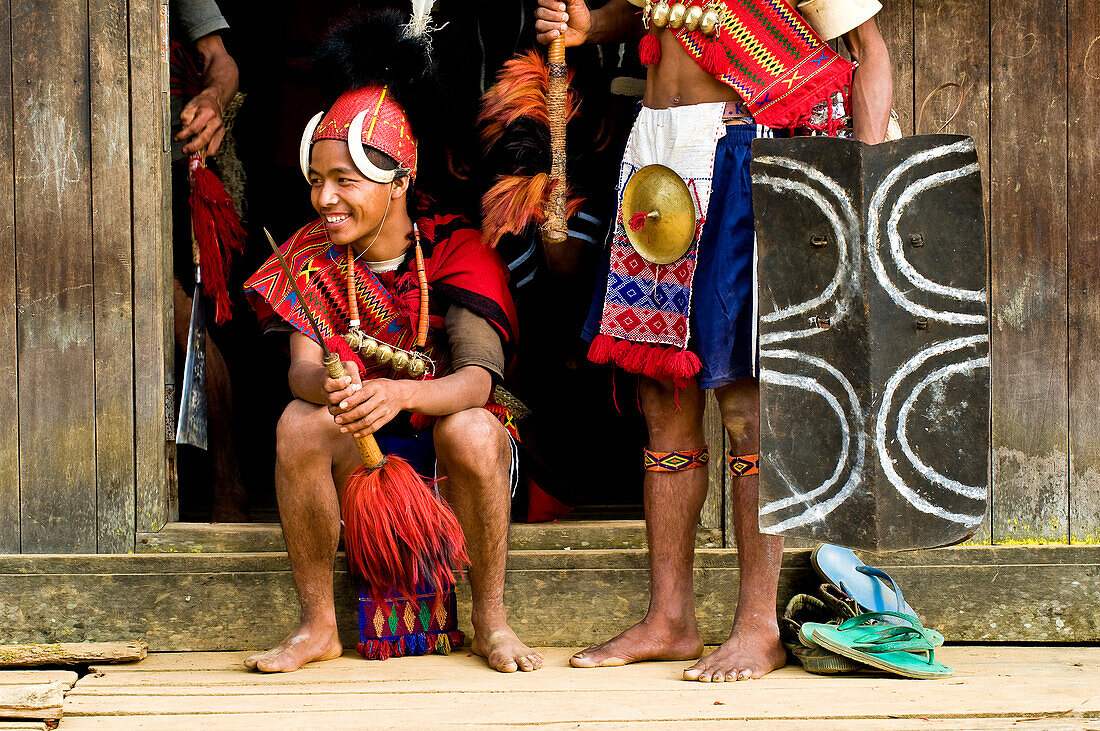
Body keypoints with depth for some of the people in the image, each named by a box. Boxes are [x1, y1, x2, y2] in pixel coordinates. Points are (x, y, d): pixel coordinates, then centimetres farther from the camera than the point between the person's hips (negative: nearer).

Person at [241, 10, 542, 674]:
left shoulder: (459, 252, -12)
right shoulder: (313, 259, -2)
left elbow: (476, 380, -25)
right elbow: (301, 368, -16)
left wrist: (398, 394, -47)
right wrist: (328, 385, -43)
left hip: (456, 455, -2)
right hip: (362, 456, 2)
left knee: (469, 430, -34)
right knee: (299, 423, -27)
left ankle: (491, 620, -16)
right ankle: (318, 626, -16)